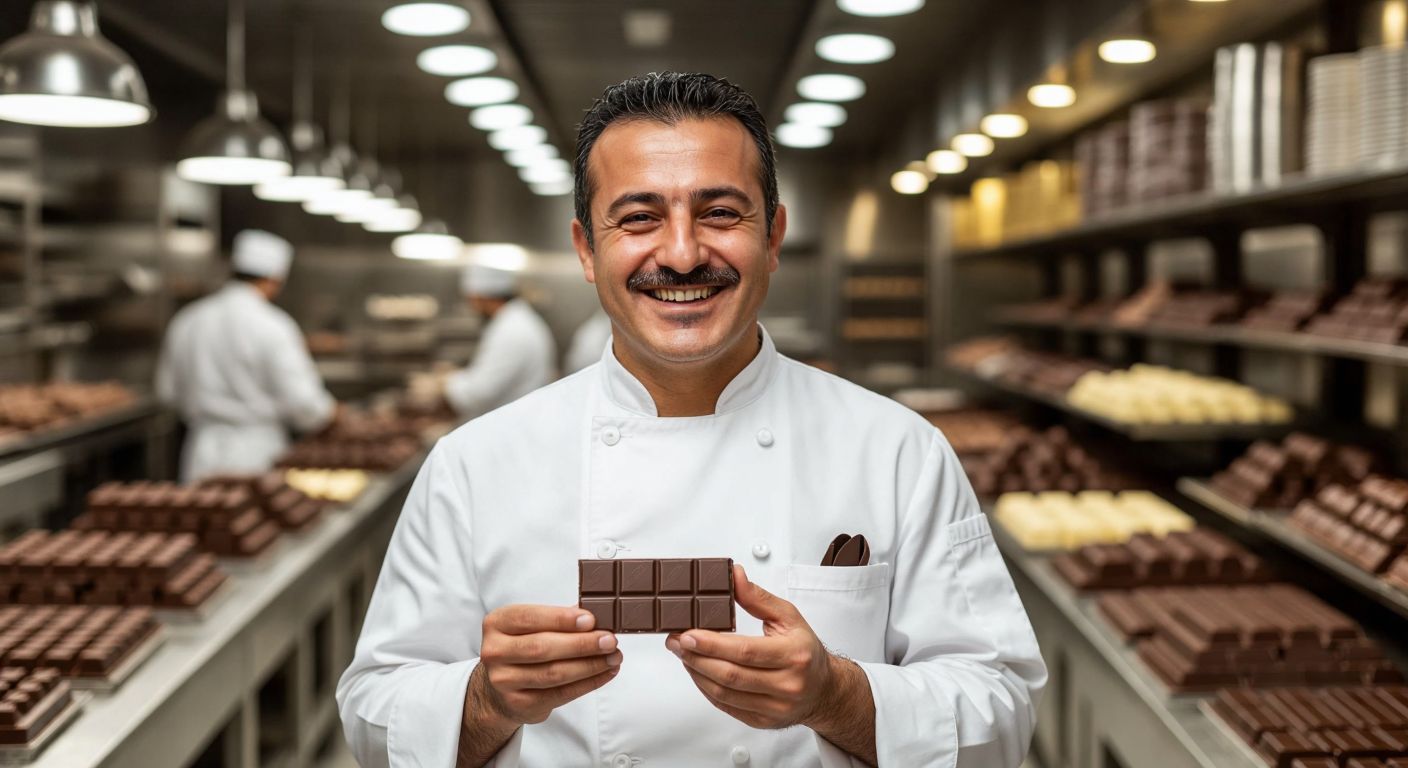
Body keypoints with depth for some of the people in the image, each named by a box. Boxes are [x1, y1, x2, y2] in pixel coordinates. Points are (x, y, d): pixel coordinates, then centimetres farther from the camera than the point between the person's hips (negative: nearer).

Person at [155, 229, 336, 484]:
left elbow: (169, 391, 13)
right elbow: (301, 401, -15)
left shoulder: (185, 321, 4)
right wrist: (327, 411, 5)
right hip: (258, 459, -5)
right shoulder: (273, 326, -13)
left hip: (201, 460, 5)